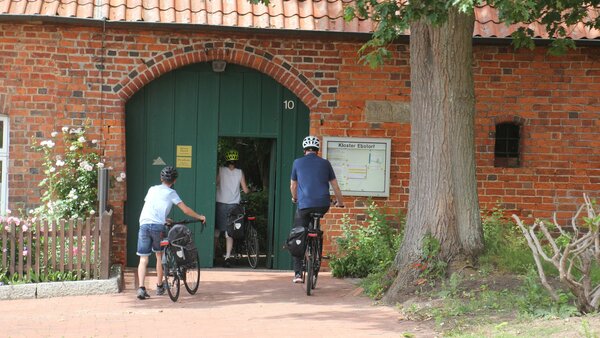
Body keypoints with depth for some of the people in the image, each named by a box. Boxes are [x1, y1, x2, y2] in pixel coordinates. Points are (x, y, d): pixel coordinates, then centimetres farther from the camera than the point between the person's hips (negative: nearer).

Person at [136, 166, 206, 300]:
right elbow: (186, 210, 8)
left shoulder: (152, 189, 22)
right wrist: (200, 217, 22)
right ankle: (159, 286, 25)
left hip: (144, 224, 2)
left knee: (143, 259, 1)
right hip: (157, 225, -2)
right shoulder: (171, 193, 10)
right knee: (159, 255, 18)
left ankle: (141, 288, -14)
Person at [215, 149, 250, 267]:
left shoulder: (221, 170, -1)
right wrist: (249, 189, 25)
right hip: (233, 205, 1)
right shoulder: (240, 172, 3)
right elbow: (245, 190, 3)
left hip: (221, 204, -1)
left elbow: (215, 184, -7)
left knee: (216, 231, 10)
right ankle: (227, 257, -7)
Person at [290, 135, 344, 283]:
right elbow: (335, 185, 13)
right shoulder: (325, 163, 8)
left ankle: (297, 273, -1)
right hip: (323, 205, 1)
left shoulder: (298, 163, 8)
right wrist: (340, 202, 28)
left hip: (304, 205, -1)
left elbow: (293, 185, 19)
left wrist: (295, 198, 39)